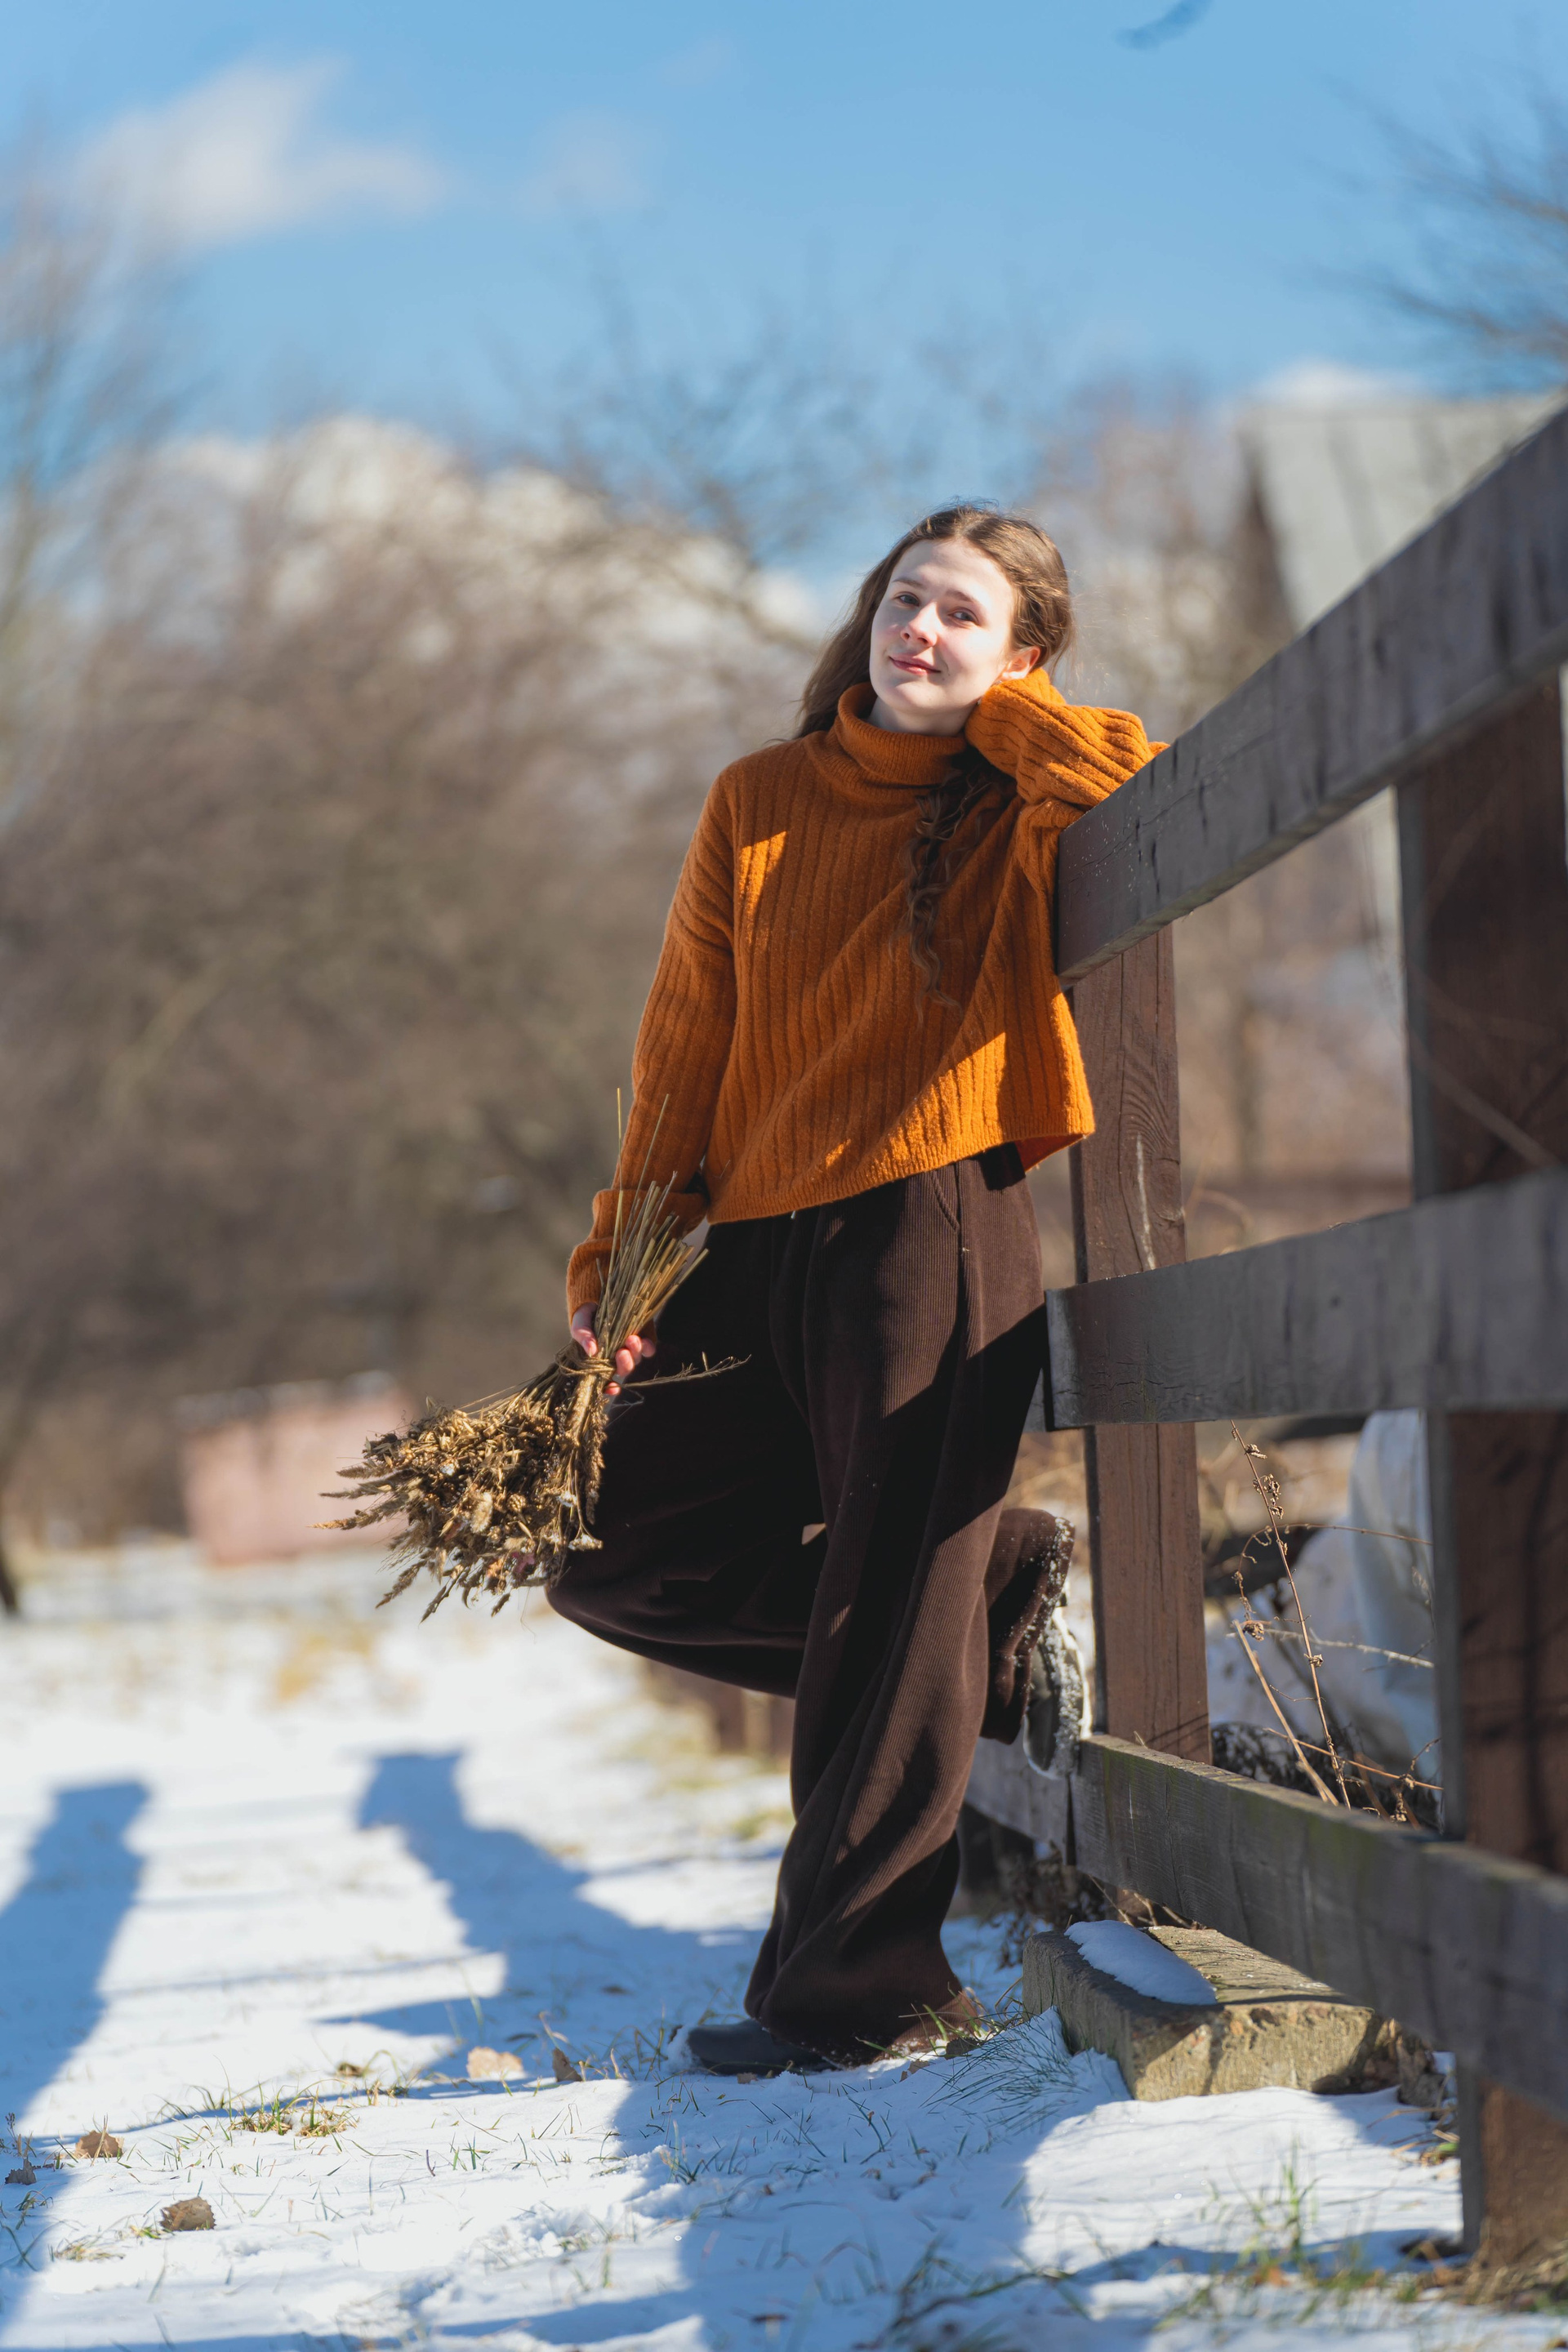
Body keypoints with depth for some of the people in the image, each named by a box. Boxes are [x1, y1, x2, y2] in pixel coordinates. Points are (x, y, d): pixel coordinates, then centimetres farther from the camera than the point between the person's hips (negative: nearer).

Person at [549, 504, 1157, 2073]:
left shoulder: (1021, 816, 1)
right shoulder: (759, 803, 10)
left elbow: (1153, 795, -24)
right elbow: (684, 1047, 12)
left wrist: (994, 709, -7)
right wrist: (620, 1257, 6)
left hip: (933, 1236, -5)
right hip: (758, 1243, 5)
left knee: (887, 1619, -2)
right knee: (617, 1552, 6)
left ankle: (854, 1989, 11)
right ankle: (995, 1589, 20)